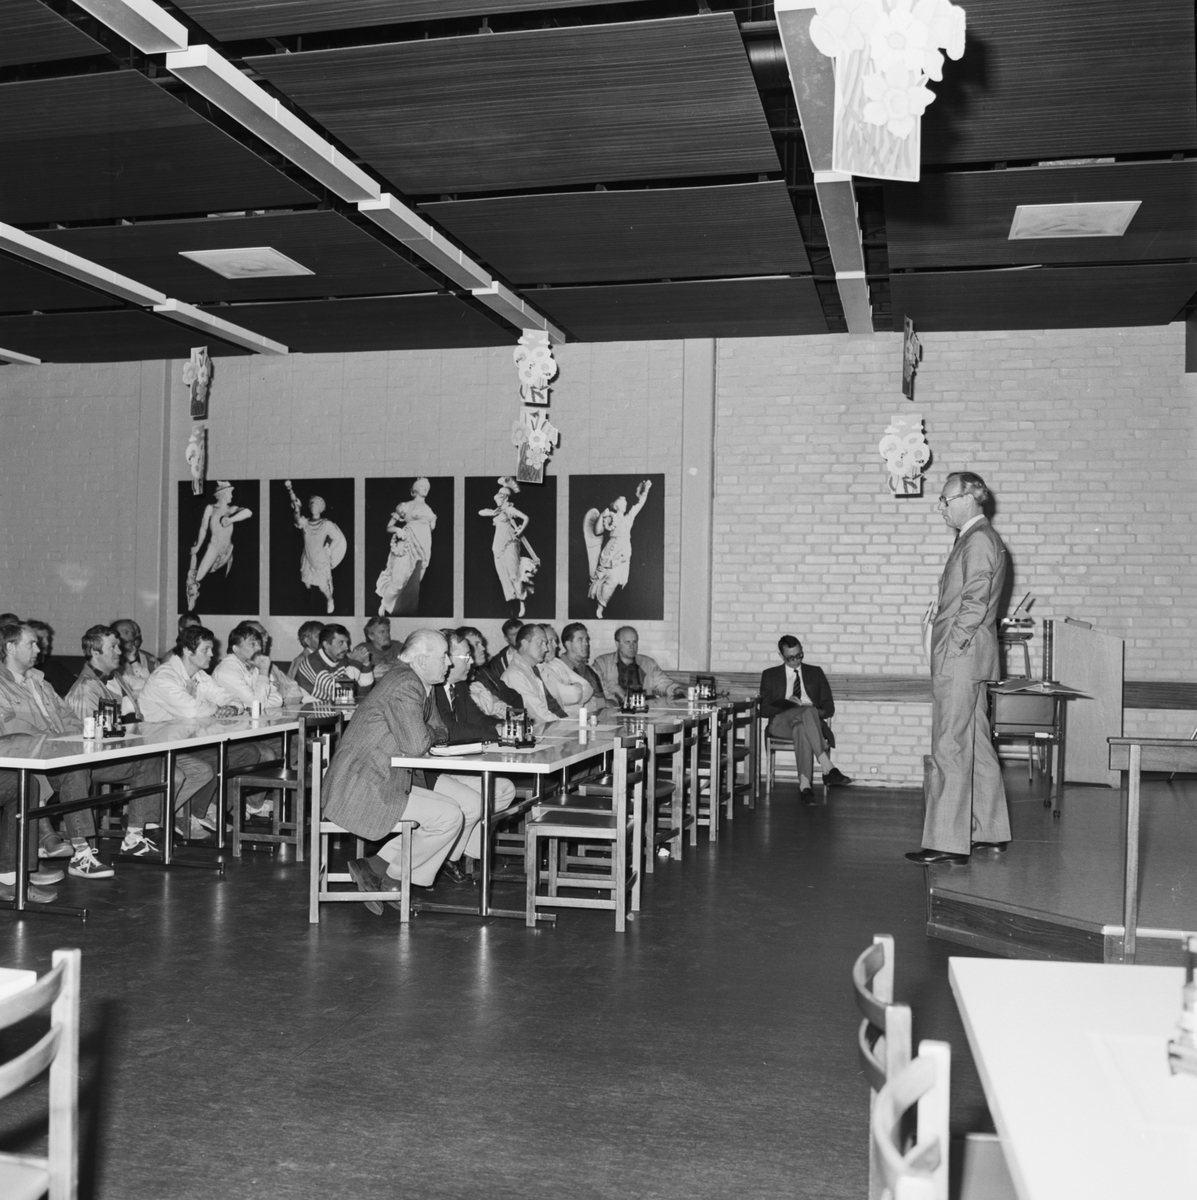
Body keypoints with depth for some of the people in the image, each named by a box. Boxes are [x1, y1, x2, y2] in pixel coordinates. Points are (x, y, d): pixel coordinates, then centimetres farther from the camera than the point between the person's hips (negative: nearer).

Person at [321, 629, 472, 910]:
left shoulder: (421, 686, 14)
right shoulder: (405, 685, -18)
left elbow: (440, 734, 19)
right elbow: (417, 746, -23)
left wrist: (428, 736, -3)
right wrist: (430, 735, -2)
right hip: (362, 791, -11)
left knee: (447, 812, 14)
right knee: (450, 817, -12)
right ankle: (386, 876, 0)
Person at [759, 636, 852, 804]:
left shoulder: (815, 673, 22)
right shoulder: (770, 675, 19)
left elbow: (829, 708, 13)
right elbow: (764, 709, 8)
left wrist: (812, 711, -10)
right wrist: (787, 704, -9)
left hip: (812, 721, 1)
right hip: (781, 724, -1)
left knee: (801, 727, -42)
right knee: (808, 712, -39)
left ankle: (804, 785, -53)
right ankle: (828, 769, -50)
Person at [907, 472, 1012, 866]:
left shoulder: (979, 541, -13)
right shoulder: (975, 539, 18)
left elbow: (974, 605, -19)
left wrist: (950, 650, -17)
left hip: (959, 659, -10)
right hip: (965, 660, 10)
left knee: (950, 751, -9)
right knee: (976, 746, 15)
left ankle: (948, 842, -6)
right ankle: (990, 831, 23)